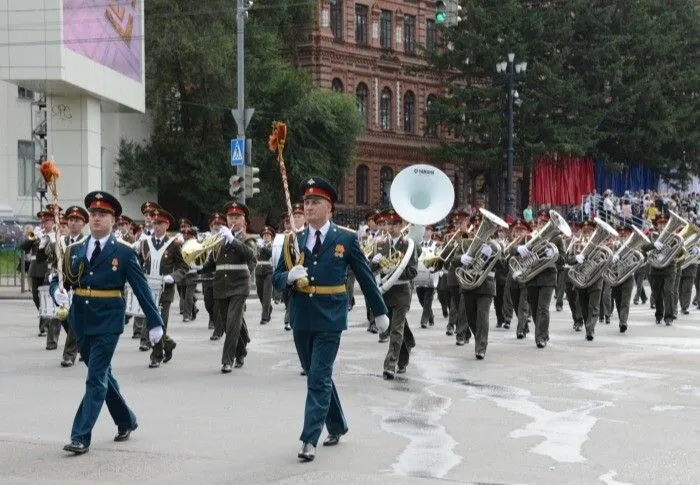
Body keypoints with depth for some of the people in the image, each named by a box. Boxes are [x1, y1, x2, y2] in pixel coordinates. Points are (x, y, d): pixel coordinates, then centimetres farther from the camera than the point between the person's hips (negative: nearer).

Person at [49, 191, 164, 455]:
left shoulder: (124, 253, -5)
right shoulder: (75, 251, 6)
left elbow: (142, 289, -3)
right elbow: (56, 280, 8)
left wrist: (155, 323, -3)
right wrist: (57, 292, -16)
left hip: (107, 323, -5)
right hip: (81, 322, 5)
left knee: (96, 379, -8)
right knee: (102, 375, 18)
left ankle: (81, 437, -7)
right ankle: (126, 421, 35)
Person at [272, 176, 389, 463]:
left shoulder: (346, 239, -3)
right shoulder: (293, 240, 5)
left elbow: (365, 277, 5)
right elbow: (276, 279, 6)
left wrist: (379, 311, 10)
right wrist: (290, 276, -16)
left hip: (329, 320, -4)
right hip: (301, 319, 4)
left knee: (319, 379, -9)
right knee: (316, 377, 15)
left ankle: (309, 440, -8)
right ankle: (336, 427, 32)